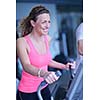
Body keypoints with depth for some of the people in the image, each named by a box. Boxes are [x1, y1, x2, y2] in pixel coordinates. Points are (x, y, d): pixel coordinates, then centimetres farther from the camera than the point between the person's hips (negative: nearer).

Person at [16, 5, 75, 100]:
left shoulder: (47, 39, 0)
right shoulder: (22, 42, -19)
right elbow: (26, 66, -33)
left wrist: (64, 66, 6)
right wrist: (43, 73, -51)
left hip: (44, 88, 6)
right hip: (27, 92, -5)